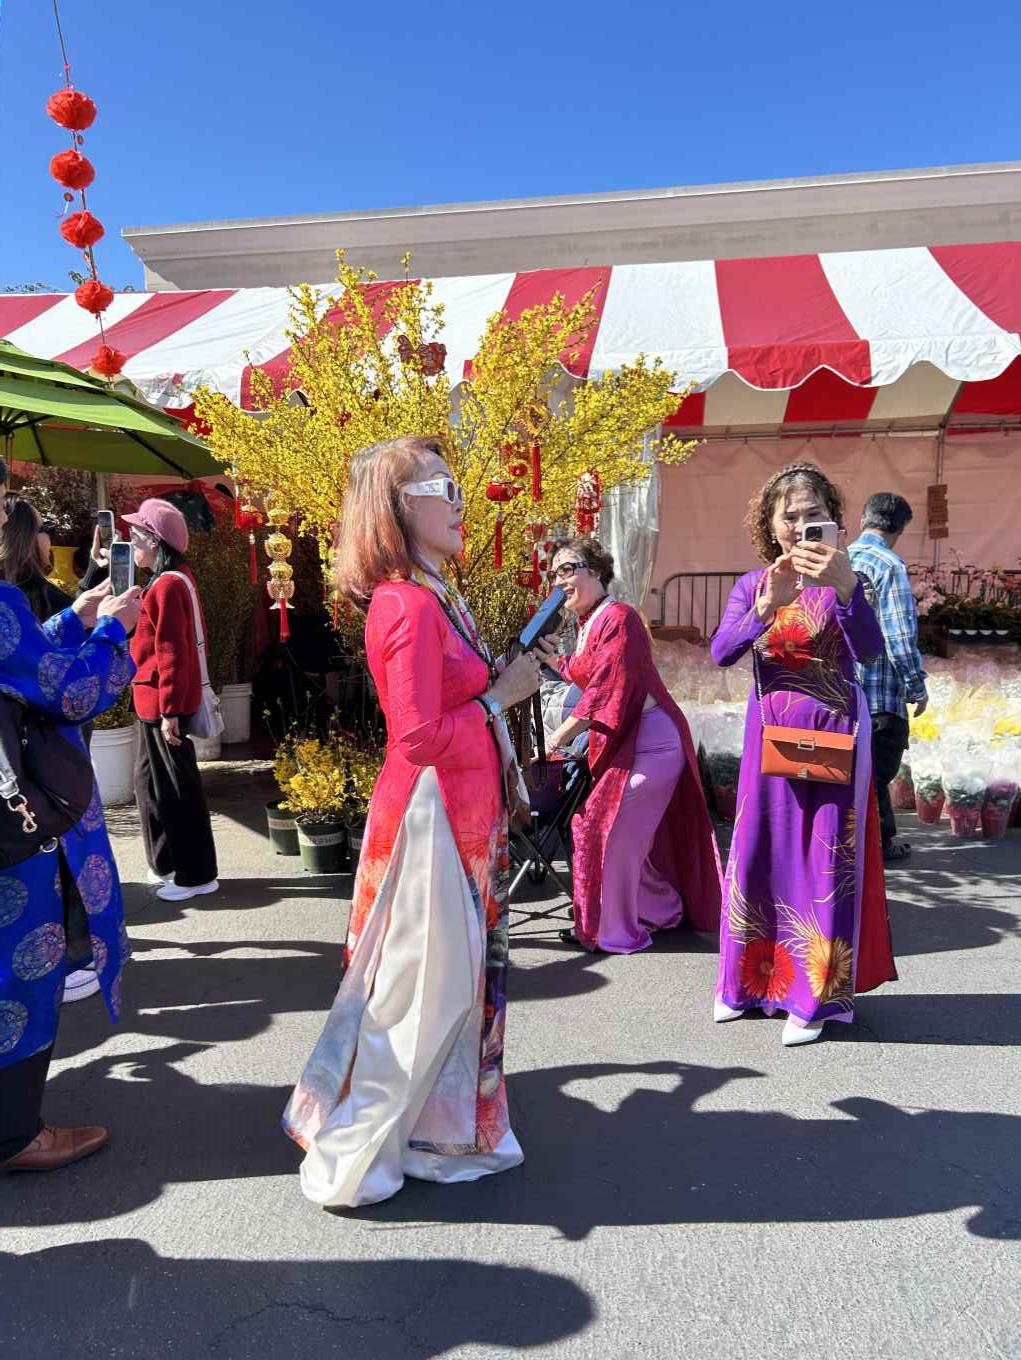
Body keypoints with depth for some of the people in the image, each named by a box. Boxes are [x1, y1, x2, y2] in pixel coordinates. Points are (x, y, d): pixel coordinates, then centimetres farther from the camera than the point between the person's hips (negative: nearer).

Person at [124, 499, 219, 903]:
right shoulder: (177, 579, 11)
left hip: (163, 704, -10)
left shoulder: (166, 586, -18)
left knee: (175, 787, -1)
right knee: (152, 780, 18)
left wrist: (169, 711, -20)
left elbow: (171, 653, -21)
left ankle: (196, 875, 11)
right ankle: (171, 863, 30)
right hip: (160, 701, 10)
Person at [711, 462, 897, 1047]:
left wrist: (845, 587, -35)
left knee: (825, 859, 2)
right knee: (761, 851, 9)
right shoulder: (753, 585, 3)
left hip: (834, 735, -2)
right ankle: (752, 979, 26)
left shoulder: (842, 579, -4)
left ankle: (816, 994, 16)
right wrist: (767, 607, -28)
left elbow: (870, 650, -21)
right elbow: (722, 653, -12)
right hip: (770, 735, 3)